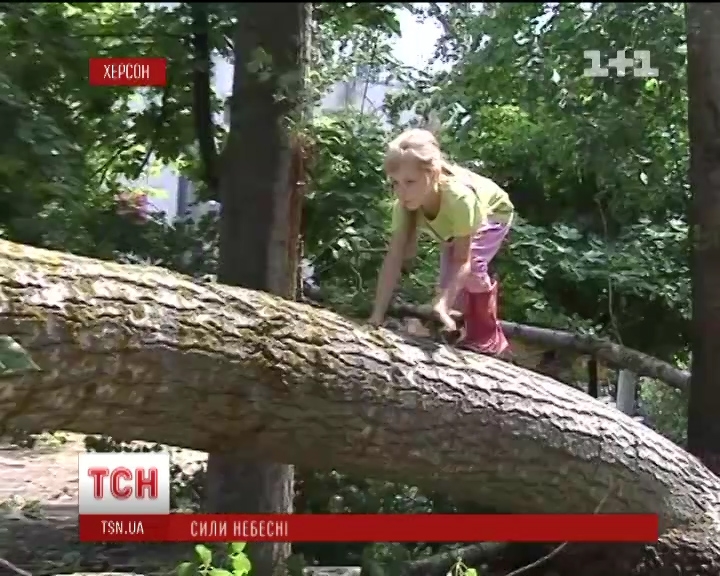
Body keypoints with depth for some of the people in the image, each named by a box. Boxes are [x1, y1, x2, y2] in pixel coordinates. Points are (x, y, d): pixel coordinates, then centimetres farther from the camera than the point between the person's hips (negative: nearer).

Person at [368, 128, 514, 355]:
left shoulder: (459, 197, -48)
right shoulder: (403, 204, -33)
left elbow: (462, 260, -43)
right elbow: (394, 257, -33)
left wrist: (443, 303, -55)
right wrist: (378, 314, -36)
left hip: (493, 213, -5)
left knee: (472, 262, -26)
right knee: (448, 269, 3)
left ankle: (487, 336, -6)